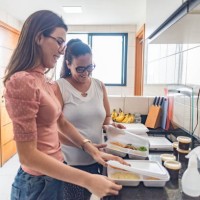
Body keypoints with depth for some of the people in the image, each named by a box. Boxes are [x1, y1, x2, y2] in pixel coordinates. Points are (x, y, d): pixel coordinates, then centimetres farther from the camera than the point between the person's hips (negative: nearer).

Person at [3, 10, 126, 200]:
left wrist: (93, 150, -1)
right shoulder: (22, 82, -23)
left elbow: (62, 123, 9)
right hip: (38, 183, -8)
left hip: (53, 175, 8)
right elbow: (28, 156, -25)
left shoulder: (41, 80, 6)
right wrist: (87, 180, -26)